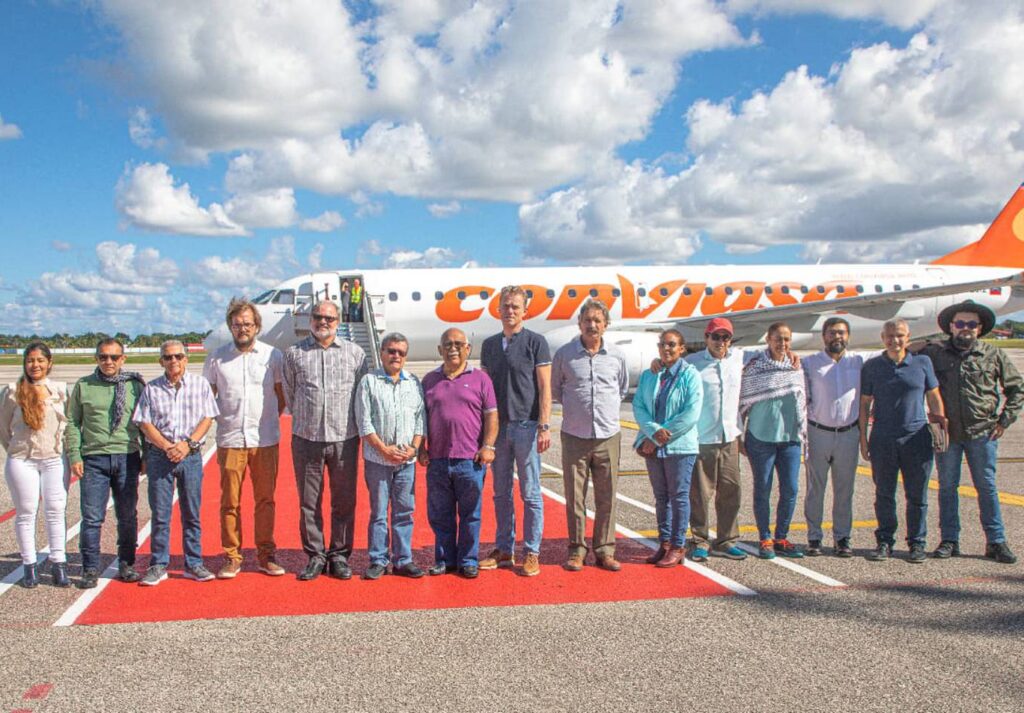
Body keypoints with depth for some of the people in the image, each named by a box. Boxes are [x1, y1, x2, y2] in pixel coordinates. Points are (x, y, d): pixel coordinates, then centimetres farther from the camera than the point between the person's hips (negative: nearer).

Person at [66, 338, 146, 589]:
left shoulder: (135, 385, 7)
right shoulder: (83, 386, 7)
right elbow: (73, 423, 8)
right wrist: (74, 456, -1)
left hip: (127, 458, 1)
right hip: (94, 458, -1)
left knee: (128, 516, 6)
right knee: (92, 517, -2)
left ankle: (126, 565, 18)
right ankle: (90, 569, 8)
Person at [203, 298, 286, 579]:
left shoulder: (273, 356, 4)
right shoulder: (217, 358, 4)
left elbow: (282, 396, 12)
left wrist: (269, 419, 4)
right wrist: (220, 420, 1)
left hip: (265, 440, 0)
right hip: (230, 440, 0)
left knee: (265, 499, 6)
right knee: (230, 501, 2)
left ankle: (266, 555, 16)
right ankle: (232, 557, 12)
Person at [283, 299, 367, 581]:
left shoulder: (355, 353, 5)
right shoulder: (294, 354, 6)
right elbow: (290, 394, 15)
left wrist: (346, 421, 11)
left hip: (344, 439, 0)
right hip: (306, 439, 0)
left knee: (344, 502, 4)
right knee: (308, 502, 5)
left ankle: (340, 556, 16)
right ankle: (315, 556, 15)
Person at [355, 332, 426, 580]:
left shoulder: (414, 383, 10)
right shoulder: (369, 382, 0)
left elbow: (420, 419, 9)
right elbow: (364, 422, -4)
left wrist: (413, 448, -4)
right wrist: (384, 449, -11)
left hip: (407, 460, 3)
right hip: (377, 459, -3)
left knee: (405, 511, 6)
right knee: (378, 511, 3)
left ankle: (403, 560, 14)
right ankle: (378, 561, 11)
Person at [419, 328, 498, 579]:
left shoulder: (480, 378, 5)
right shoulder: (430, 380, 12)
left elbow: (491, 415, 2)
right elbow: (422, 417, 14)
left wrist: (488, 446, -7)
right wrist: (421, 448, 7)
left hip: (471, 459, -2)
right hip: (437, 459, 3)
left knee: (470, 514, 4)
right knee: (440, 515, 9)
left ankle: (468, 561, 14)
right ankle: (444, 560, 20)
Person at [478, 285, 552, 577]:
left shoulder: (535, 342, -1)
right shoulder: (489, 344, 13)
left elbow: (544, 388, -5)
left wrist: (544, 426, -13)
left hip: (526, 425, -5)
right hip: (497, 426, 5)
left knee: (530, 493, 1)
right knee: (501, 493, 10)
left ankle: (531, 553, 7)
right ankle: (503, 550, 19)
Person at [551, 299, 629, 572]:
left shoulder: (617, 356, 6)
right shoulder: (564, 354, 0)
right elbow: (553, 388, 14)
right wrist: (576, 406, 9)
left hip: (608, 437, 2)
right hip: (574, 437, -1)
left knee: (607, 497, 4)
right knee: (575, 496, 1)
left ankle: (604, 550, 15)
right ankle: (577, 549, 12)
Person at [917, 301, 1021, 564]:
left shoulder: (994, 355, 5)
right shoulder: (934, 353, 3)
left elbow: (1016, 389, 13)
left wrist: (1005, 420, 4)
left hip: (982, 433, 0)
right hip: (946, 432, 1)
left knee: (986, 486, 3)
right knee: (947, 486, 6)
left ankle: (996, 541, 10)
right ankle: (949, 540, 15)